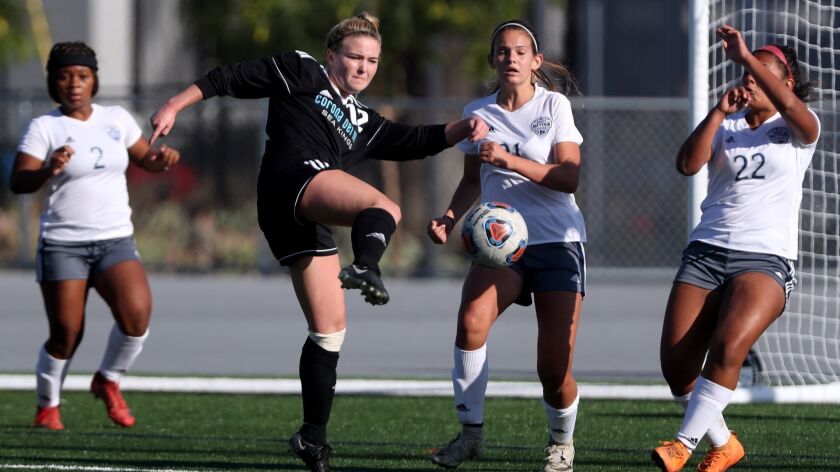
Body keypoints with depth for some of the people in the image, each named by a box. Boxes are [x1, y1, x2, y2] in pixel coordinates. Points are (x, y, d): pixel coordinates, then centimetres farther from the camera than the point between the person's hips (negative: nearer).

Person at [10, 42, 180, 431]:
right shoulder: (44, 127, -5)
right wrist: (48, 171, -34)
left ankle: (108, 382, 6)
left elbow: (145, 159, 22)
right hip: (63, 244, -3)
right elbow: (18, 182, -14)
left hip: (116, 241, 3)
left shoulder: (116, 119, 8)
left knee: (137, 314, -20)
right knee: (65, 335, -6)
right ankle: (47, 407, 19)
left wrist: (162, 159, -1)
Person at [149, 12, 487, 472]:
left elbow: (417, 141, 21)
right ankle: (364, 268, -63)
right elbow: (231, 79, 11)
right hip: (294, 178, -8)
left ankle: (313, 435, 12)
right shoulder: (299, 72, 14)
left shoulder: (365, 123, 31)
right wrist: (176, 105, 3)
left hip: (309, 222, 8)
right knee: (384, 207, -32)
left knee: (329, 329, 7)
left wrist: (459, 130, 3)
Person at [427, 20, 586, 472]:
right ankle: (471, 431, -15)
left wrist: (510, 160, -23)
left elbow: (568, 177, -12)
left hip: (557, 242, -2)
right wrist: (450, 217, 2)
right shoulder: (478, 112, 7)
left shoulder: (554, 104, -2)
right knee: (471, 321, -29)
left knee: (554, 370, -9)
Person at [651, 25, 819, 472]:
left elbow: (790, 106, -21)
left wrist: (746, 57, -25)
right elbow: (687, 164, -4)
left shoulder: (797, 128, 4)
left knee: (728, 347, -28)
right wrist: (719, 112, -12)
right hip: (706, 253, 4)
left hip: (766, 258, -4)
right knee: (676, 365, -8)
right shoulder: (726, 126, 13)